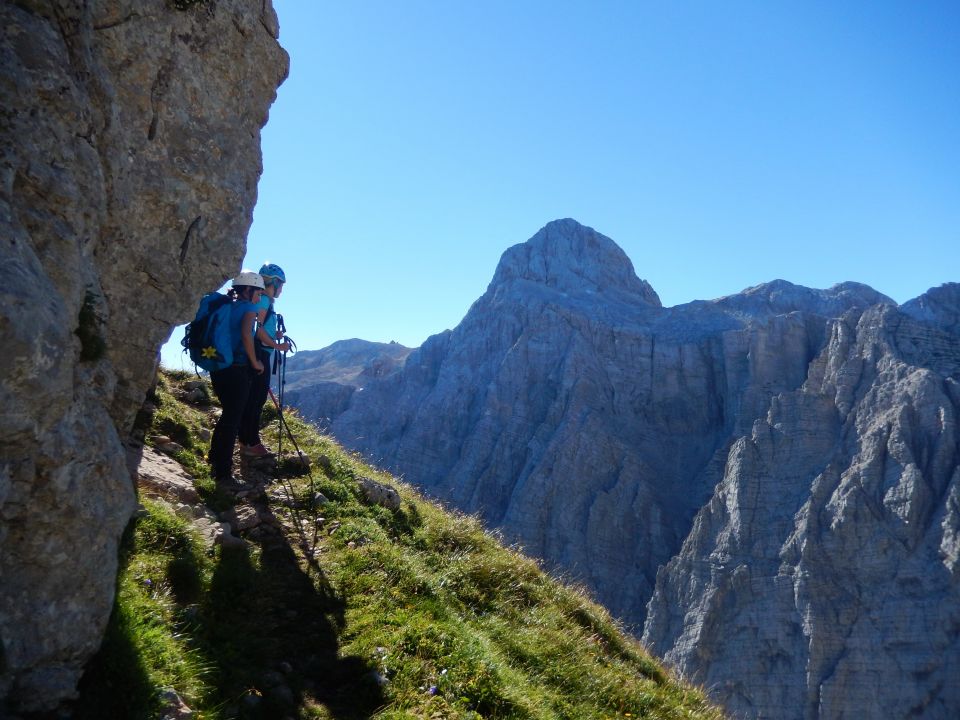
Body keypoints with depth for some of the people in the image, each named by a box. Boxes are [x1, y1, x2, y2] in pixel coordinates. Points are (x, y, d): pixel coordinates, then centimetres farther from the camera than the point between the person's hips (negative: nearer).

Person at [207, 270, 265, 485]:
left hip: (218, 368, 7)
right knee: (233, 419, -1)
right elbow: (246, 335, -21)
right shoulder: (249, 307, -6)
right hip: (237, 370, -7)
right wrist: (255, 362, -10)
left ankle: (215, 462, 31)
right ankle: (223, 473, 2)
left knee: (228, 414, 22)